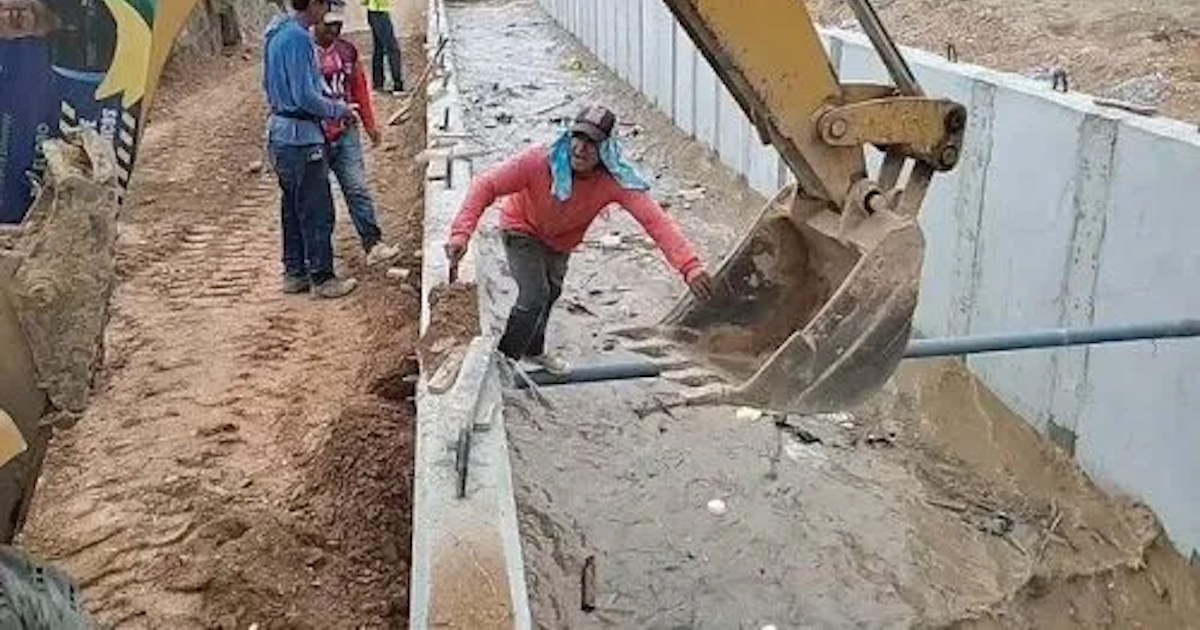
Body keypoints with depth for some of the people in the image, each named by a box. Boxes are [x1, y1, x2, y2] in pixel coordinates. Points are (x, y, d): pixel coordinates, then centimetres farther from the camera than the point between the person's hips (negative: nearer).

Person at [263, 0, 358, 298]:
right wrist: (339, 110, -7)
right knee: (317, 212, -1)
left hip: (280, 133, 10)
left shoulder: (277, 33, 11)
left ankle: (295, 273, 24)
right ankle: (322, 278, 7)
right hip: (302, 138, -10)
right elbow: (306, 97, -22)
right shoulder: (298, 38, -19)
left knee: (293, 208, 16)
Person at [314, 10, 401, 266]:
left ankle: (373, 244, 0)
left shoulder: (347, 50, 8)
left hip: (347, 133, 4)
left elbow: (360, 88, 17)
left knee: (358, 189, -1)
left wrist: (369, 124, 19)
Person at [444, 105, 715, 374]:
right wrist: (461, 233, -50)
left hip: (561, 240, 4)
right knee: (535, 295, -18)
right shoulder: (540, 160, -40)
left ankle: (533, 350, 51)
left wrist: (690, 266, -52)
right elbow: (487, 185, -37)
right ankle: (504, 359, 4)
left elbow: (655, 219, -40)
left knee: (552, 291, 23)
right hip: (523, 229, -4)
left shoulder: (614, 180, -35)